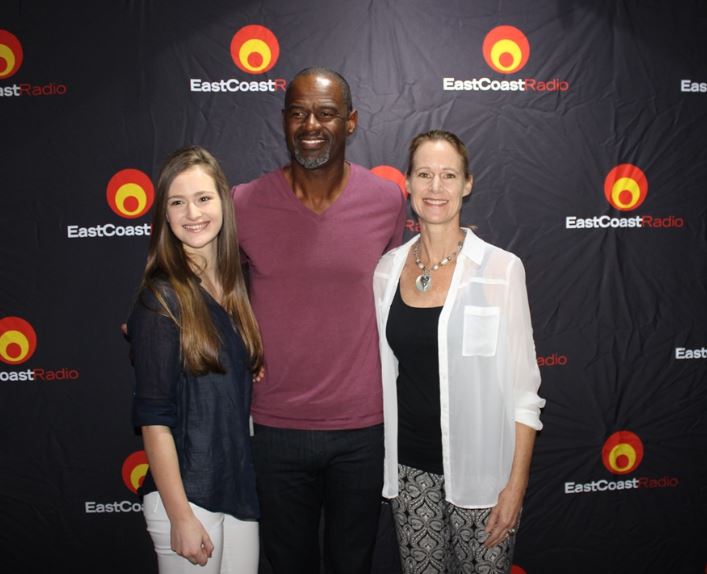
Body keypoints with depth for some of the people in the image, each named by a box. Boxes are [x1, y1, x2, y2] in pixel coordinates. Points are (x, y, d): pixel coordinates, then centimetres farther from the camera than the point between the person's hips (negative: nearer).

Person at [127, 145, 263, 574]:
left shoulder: (235, 285, 5)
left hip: (242, 486, 6)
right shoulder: (161, 299, -12)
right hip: (184, 493, -6)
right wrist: (181, 517, -14)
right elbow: (153, 419, -14)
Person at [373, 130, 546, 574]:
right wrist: (385, 459, 10)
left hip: (480, 466, -3)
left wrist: (517, 484, -10)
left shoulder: (501, 268, -11)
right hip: (410, 464, 3)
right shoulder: (388, 268, 1)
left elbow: (524, 387, -9)